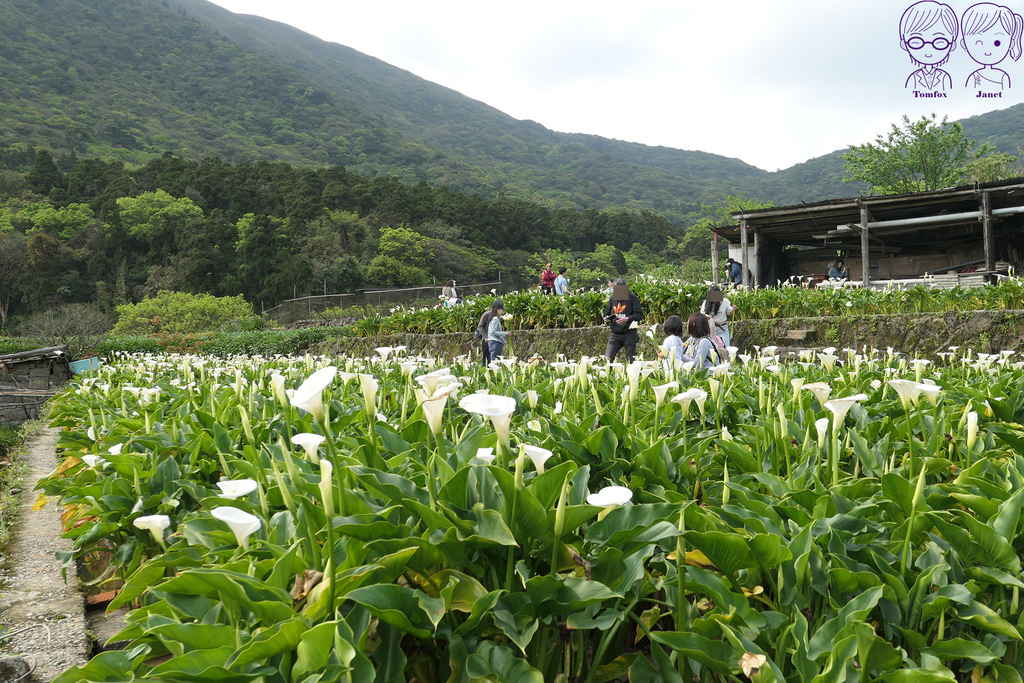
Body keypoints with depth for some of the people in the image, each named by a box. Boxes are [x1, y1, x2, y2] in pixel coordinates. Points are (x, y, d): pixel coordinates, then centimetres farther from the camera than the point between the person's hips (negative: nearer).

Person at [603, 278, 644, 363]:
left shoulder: (632, 297, -2)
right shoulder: (612, 299, 12)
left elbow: (640, 315, -7)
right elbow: (607, 314, 24)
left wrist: (627, 319, -22)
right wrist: (606, 319, 0)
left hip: (629, 334, -4)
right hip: (615, 334, 4)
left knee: (630, 361, 1)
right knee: (608, 358, -9)